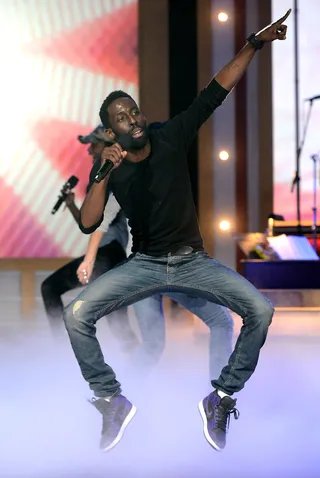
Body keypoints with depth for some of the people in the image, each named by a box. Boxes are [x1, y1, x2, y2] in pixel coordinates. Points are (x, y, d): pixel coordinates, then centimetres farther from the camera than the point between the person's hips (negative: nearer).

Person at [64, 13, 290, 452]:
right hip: (144, 264, 0)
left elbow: (214, 94, -5)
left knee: (261, 309, -23)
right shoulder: (111, 170, -5)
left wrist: (255, 43, -11)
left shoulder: (171, 138, -4)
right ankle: (113, 400, -5)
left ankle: (221, 399, -6)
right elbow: (88, 225, -17)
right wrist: (103, 174, -27)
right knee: (76, 315, -23)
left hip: (193, 261, 1)